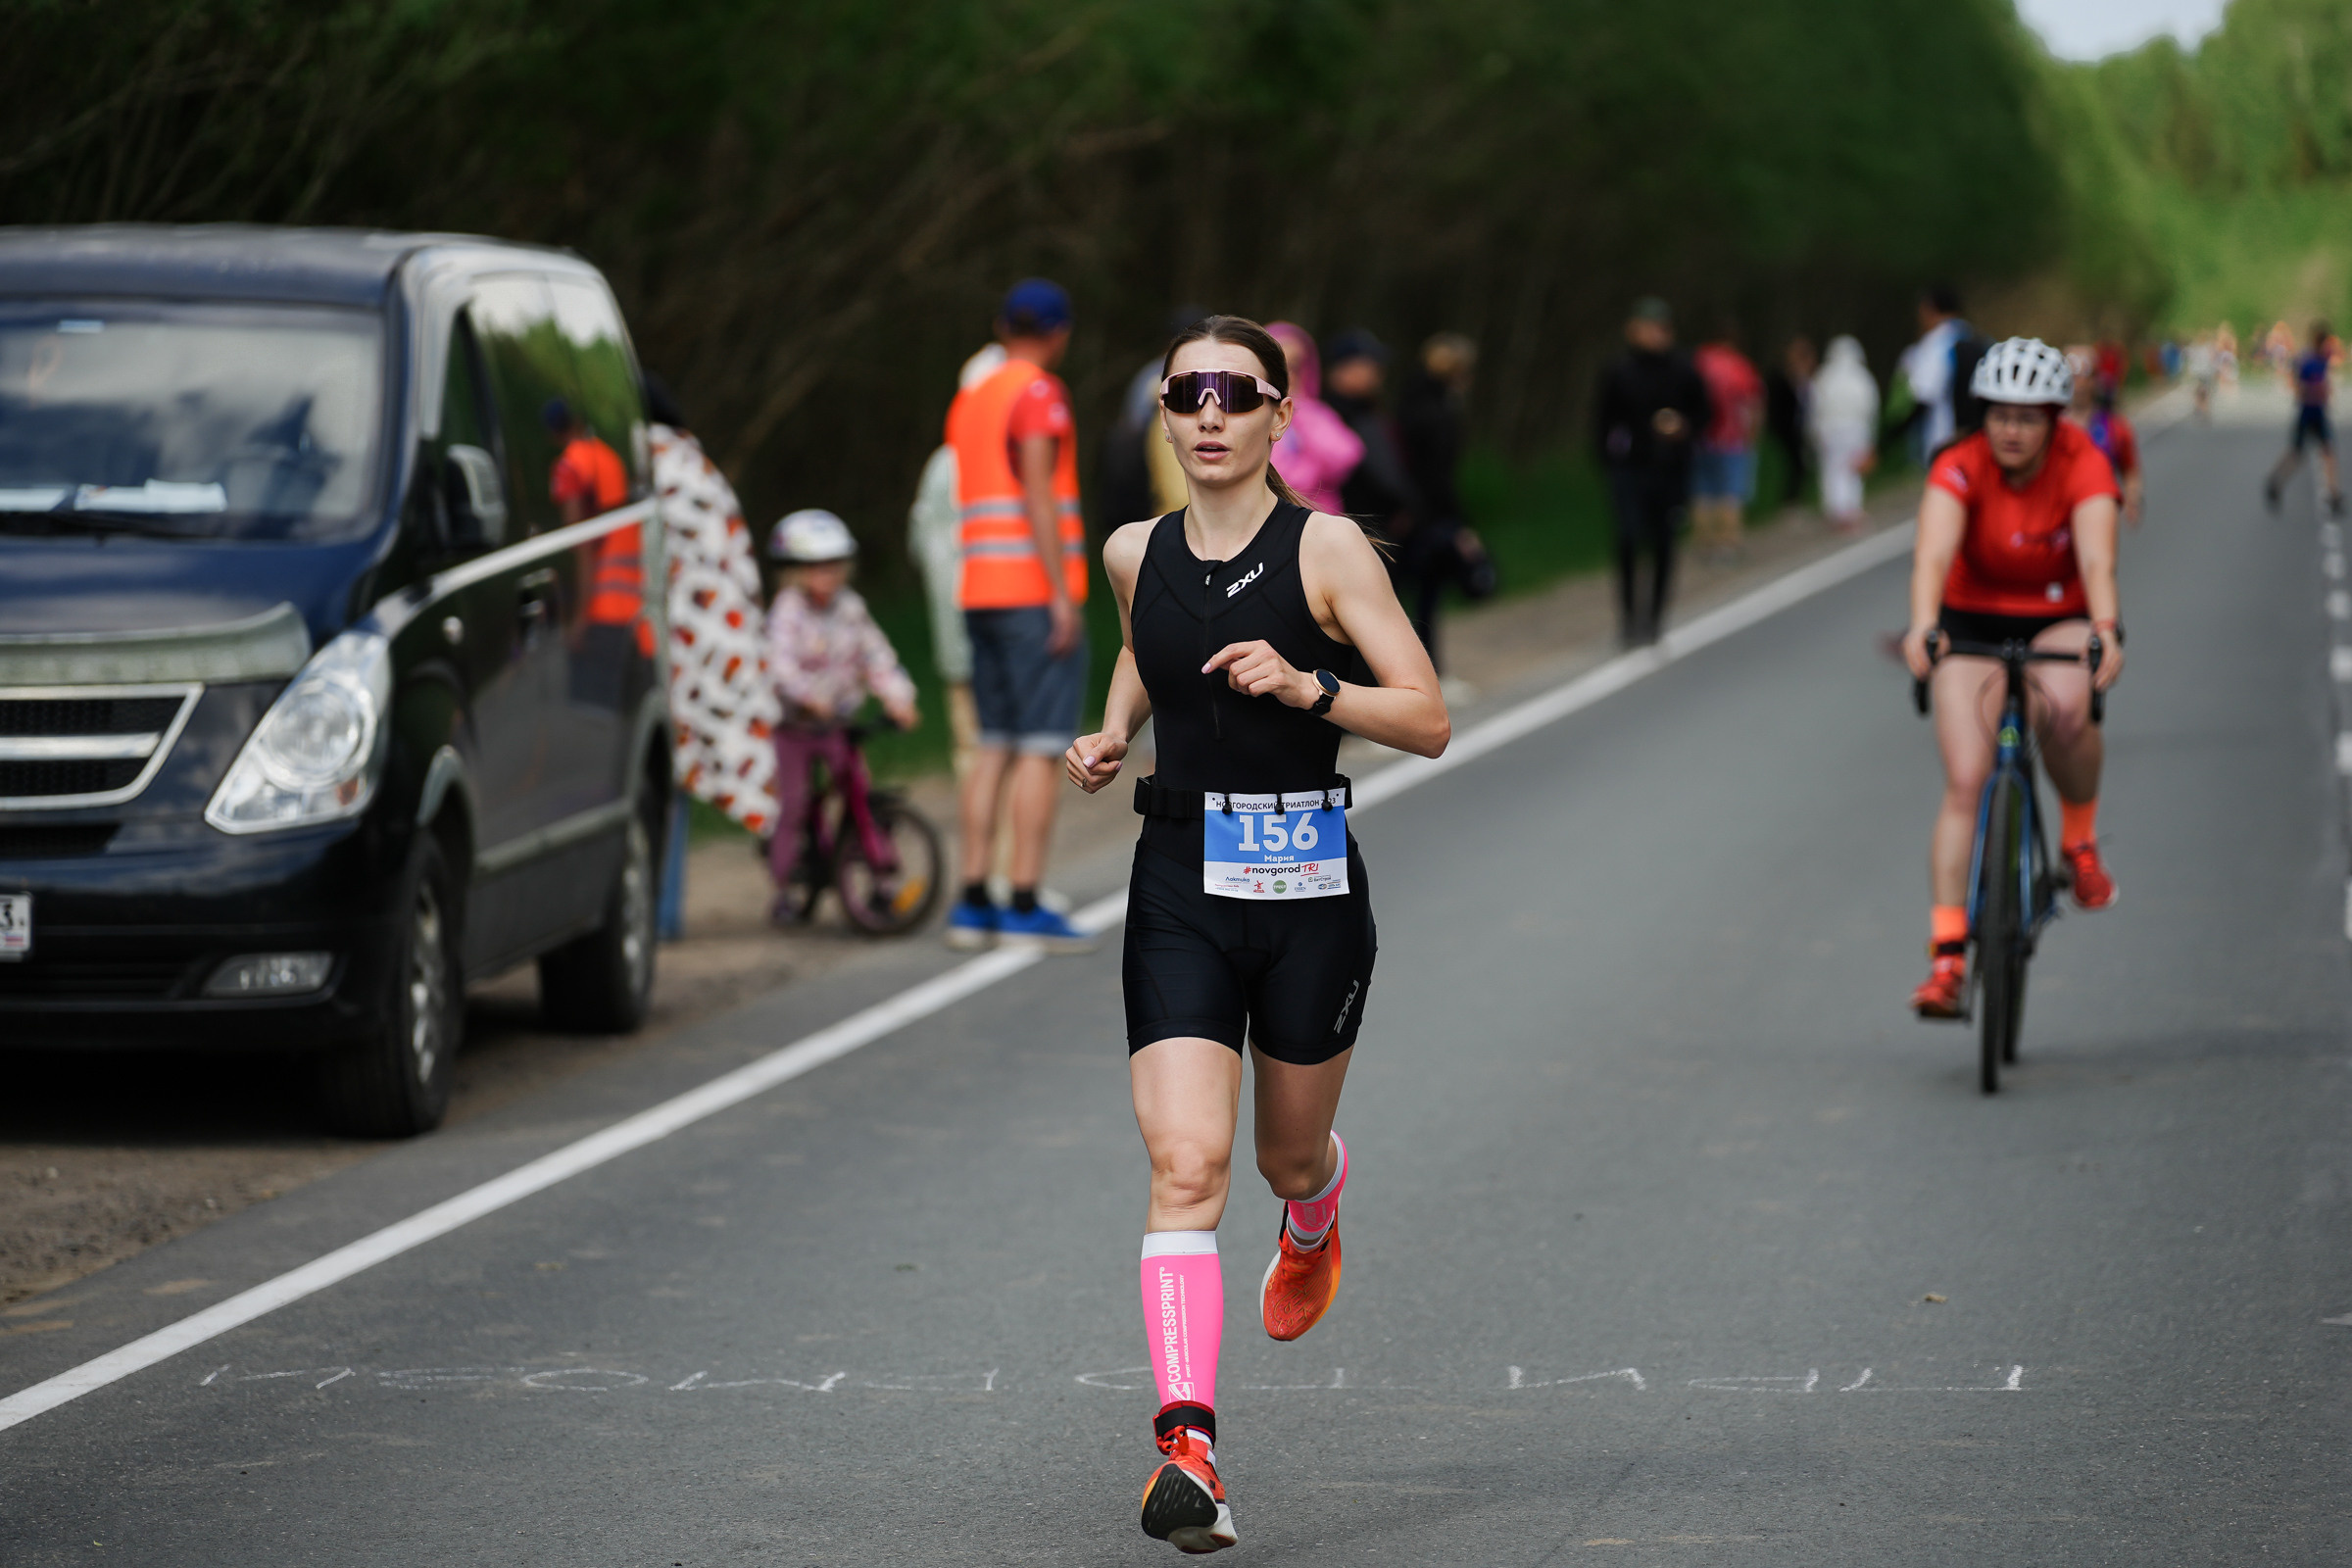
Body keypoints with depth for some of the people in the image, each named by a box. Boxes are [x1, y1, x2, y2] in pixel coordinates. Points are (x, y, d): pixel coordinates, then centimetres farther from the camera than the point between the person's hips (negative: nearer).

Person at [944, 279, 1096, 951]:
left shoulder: (968, 399, 17)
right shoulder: (1038, 393, -8)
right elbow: (1038, 495, -16)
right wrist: (1062, 595, -17)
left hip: (980, 592, 8)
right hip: (1035, 590, -8)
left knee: (996, 747, 10)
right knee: (1040, 749, -8)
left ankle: (974, 902, 6)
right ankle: (1025, 907, -12)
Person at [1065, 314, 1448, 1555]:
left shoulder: (1326, 549, -7)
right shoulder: (1135, 555, 4)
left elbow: (1428, 720, -9)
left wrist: (1306, 685, -23)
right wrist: (1113, 731, 11)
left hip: (1308, 891, -1)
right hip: (1180, 890, 1)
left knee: (1289, 1154, 18)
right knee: (1186, 1165, -14)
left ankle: (1314, 1224, 58)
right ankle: (1187, 1444, -22)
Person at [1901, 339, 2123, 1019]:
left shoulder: (2084, 466, -17)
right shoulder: (1960, 469, -18)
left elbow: (2097, 560, -31)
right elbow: (1933, 554, -34)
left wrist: (2105, 632, -50)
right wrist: (1922, 627, -53)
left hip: (2061, 619, 0)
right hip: (1973, 622, 0)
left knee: (2065, 708, -35)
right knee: (1965, 780, -15)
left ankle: (2080, 838, -7)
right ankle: (1947, 956, -17)